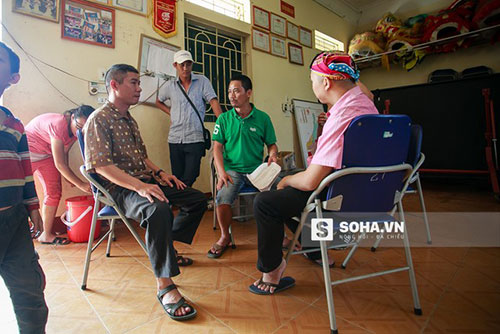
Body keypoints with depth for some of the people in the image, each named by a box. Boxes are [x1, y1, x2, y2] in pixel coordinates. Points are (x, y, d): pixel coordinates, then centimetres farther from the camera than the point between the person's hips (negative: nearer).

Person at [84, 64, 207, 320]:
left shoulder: (129, 120, 20)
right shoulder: (99, 120, -8)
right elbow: (101, 165, -19)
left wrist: (159, 173, 7)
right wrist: (139, 186, -30)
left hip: (144, 181, 9)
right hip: (119, 189, -9)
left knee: (197, 199, 5)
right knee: (158, 208, -40)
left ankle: (166, 249, 14)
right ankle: (165, 287, -30)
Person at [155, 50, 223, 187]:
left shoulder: (202, 81, 3)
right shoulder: (169, 86, 10)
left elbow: (214, 102, -7)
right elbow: (159, 101, 27)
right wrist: (170, 113, 9)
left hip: (195, 139, -2)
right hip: (175, 139, 3)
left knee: (190, 178, -6)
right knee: (177, 179, 9)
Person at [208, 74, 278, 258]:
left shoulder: (263, 118, 6)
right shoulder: (224, 119, 7)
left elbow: (271, 144, 11)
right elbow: (217, 147, 3)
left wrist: (273, 154, -13)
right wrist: (221, 172, -11)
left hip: (257, 169, 0)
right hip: (232, 169, 0)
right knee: (222, 197, -28)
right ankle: (225, 237, 2)